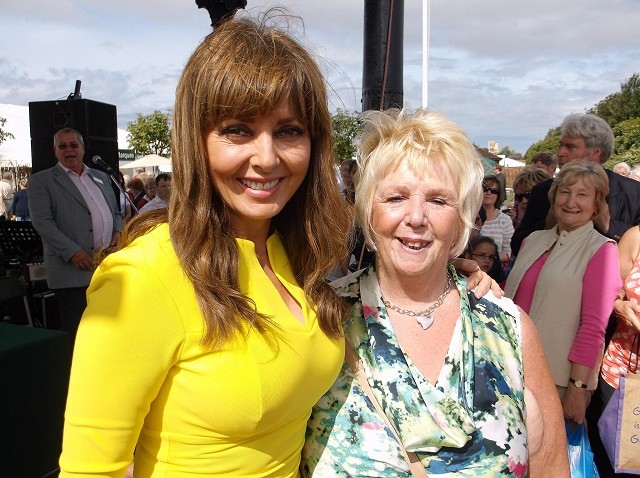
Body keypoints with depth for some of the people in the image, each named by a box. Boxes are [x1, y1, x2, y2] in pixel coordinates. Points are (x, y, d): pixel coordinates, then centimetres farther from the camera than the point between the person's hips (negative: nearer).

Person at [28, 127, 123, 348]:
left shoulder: (101, 177, 19)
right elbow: (42, 222, -8)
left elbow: (115, 212, 25)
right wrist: (72, 252, -18)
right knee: (77, 334, -1)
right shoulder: (41, 181, 2)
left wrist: (118, 232, 2)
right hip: (73, 271, -5)